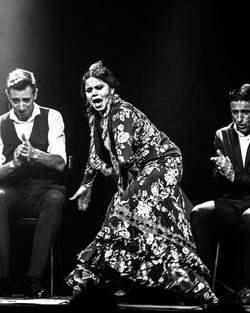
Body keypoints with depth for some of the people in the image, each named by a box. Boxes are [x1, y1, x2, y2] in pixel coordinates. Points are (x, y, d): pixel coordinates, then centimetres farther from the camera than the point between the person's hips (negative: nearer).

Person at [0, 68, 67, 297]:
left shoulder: (51, 117, 3)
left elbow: (60, 164, -9)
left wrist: (34, 154, -29)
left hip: (46, 187, -1)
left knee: (54, 201, -37)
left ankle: (34, 278, -35)